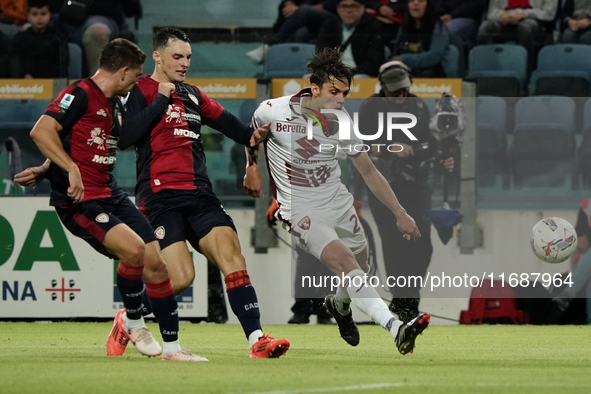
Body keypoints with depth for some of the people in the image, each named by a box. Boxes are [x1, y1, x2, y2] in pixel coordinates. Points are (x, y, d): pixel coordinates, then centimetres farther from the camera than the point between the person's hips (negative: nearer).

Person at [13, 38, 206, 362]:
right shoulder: (80, 94, -10)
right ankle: (132, 321, -1)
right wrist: (71, 170, -28)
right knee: (133, 248, -26)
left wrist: (44, 171, 15)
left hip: (110, 195, 9)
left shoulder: (114, 105, 18)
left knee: (156, 264, 0)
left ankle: (172, 347, 8)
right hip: (78, 201, -9)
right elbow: (41, 131, -21)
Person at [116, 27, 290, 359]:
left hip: (199, 195, 6)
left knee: (231, 253, -14)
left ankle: (257, 340, -21)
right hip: (160, 196, -6)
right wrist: (161, 100, -12)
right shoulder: (140, 91, 0)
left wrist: (251, 135, 6)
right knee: (181, 278, -17)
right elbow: (125, 137, -13)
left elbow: (224, 120, 27)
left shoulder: (192, 94, 20)